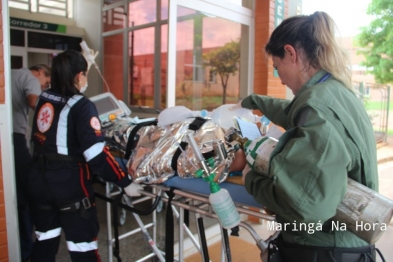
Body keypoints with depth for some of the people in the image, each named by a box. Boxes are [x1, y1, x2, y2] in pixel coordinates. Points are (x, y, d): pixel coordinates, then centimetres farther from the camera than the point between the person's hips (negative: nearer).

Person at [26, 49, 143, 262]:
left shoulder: (44, 99, 2)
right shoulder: (81, 105, -17)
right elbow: (96, 155, -23)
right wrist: (125, 182, -17)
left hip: (39, 180, 7)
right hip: (69, 185, -7)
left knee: (45, 240, 23)